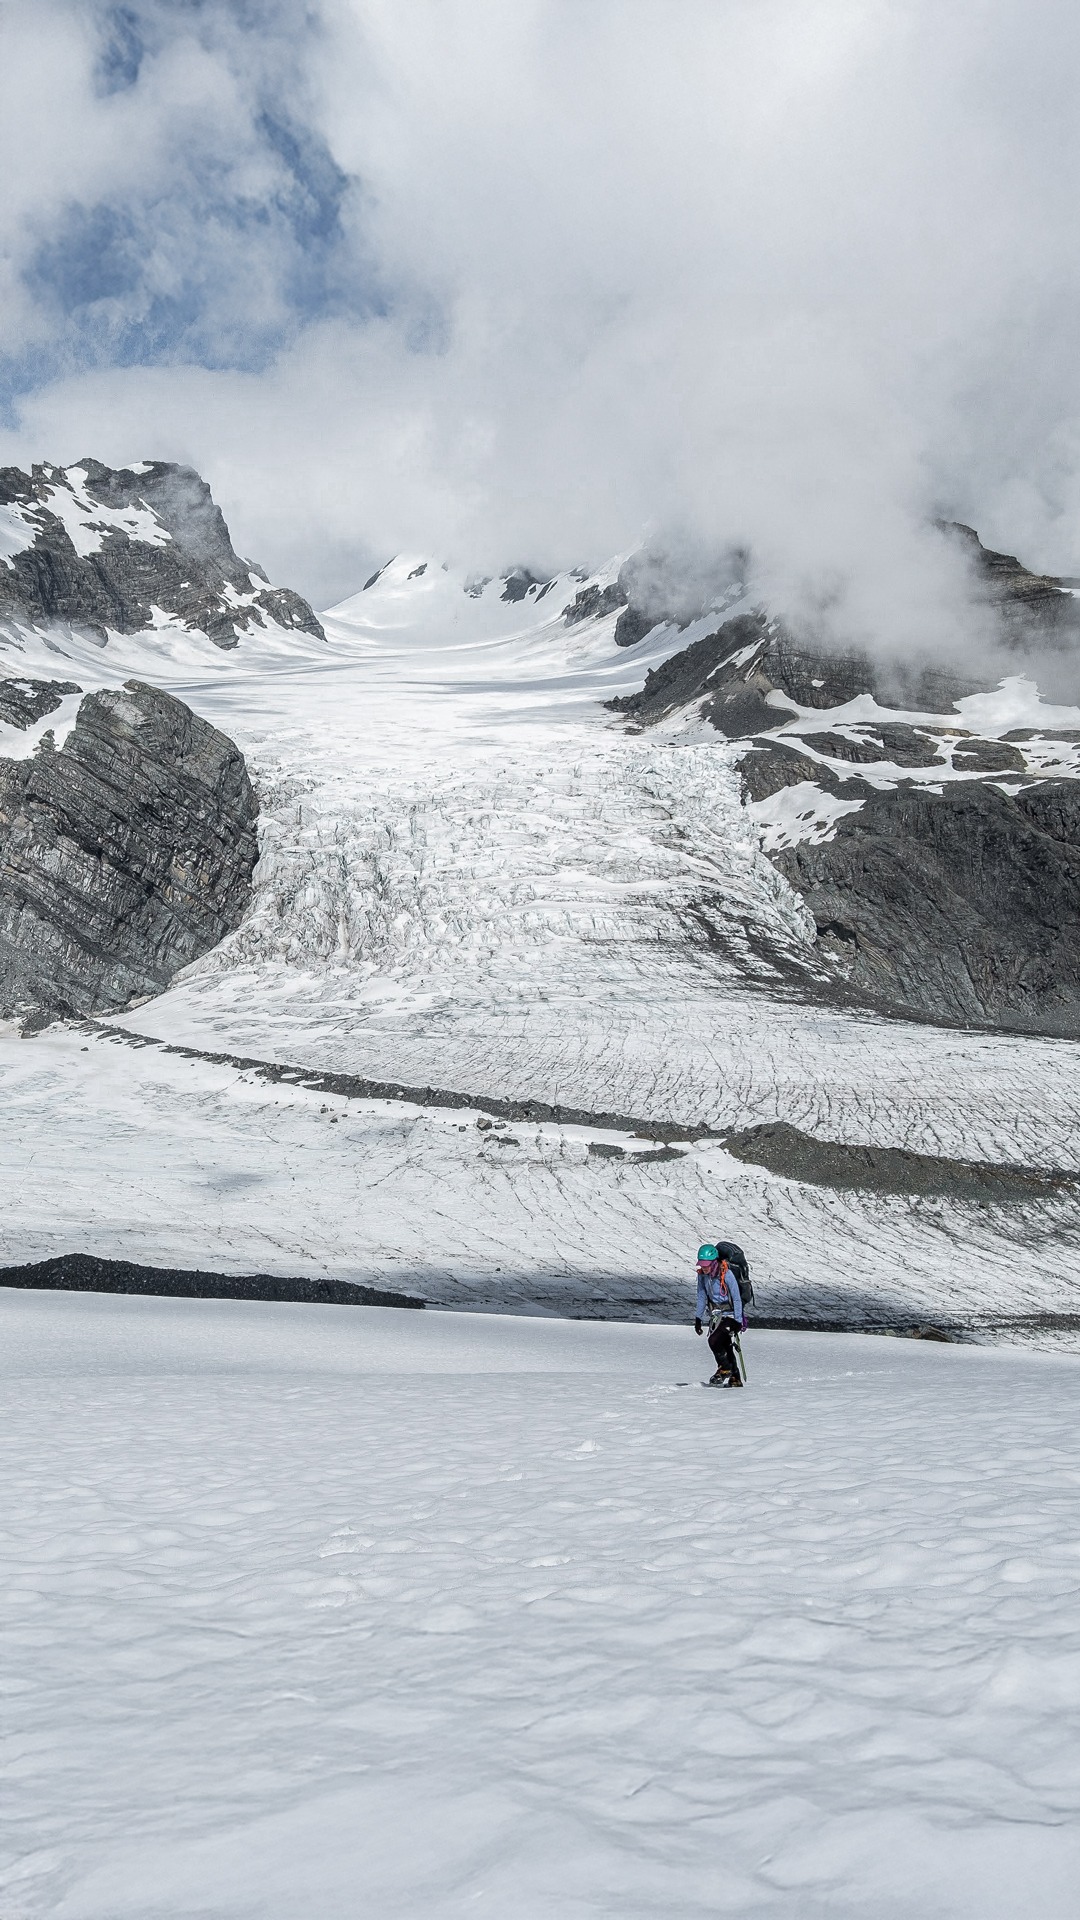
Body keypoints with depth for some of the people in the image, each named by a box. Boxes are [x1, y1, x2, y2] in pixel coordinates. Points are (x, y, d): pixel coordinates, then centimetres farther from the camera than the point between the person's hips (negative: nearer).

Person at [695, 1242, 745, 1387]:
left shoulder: (726, 1274, -21)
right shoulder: (702, 1275, -3)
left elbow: (736, 1298, -16)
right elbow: (701, 1296, 7)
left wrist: (738, 1320, -15)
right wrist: (698, 1318, 5)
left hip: (729, 1313, -6)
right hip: (715, 1314, 6)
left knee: (714, 1340, -20)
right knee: (725, 1346, 4)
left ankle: (725, 1369, 2)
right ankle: (735, 1379, 14)